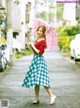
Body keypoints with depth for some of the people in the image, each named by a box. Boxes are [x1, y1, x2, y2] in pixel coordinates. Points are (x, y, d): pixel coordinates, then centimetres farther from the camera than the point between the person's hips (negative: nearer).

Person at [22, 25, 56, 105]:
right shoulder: (37, 40, 14)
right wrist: (31, 46, 4)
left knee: (41, 79, -17)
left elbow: (39, 52, -20)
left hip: (39, 61, -9)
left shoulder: (42, 41, -13)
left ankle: (51, 95, -12)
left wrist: (33, 46, -11)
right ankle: (37, 98, 17)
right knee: (36, 80, 11)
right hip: (35, 60, 9)